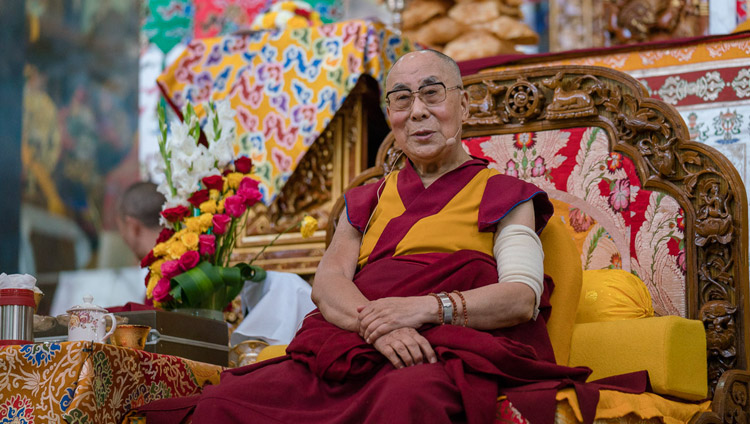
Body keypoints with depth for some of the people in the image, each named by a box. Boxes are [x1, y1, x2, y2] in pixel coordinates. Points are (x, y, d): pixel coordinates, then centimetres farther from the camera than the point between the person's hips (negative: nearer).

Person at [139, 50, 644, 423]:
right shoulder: (369, 200, 28)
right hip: (351, 348, 4)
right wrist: (377, 325, -13)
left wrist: (427, 307, -16)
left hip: (454, 351, -4)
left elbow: (523, 296, 0)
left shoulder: (502, 195, 16)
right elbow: (328, 280, 11)